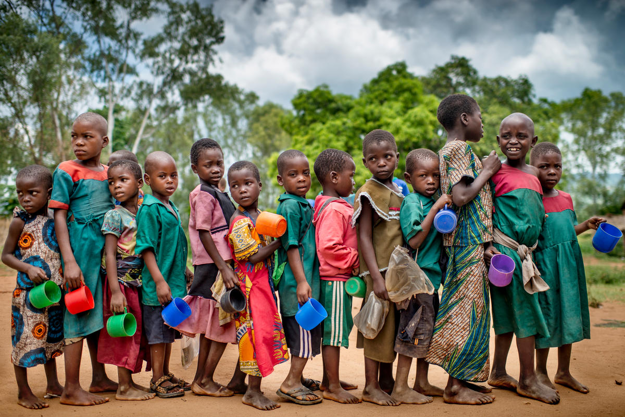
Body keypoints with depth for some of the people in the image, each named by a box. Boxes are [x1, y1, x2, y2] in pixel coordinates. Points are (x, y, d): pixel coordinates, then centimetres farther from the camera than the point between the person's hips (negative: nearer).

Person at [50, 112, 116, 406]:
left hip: (107, 249, 6)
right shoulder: (66, 171, -6)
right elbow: (59, 217, -10)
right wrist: (69, 261, -17)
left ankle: (99, 379, 27)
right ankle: (71, 389, 7)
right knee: (78, 315, -2)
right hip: (82, 249, -6)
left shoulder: (109, 173, 10)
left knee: (98, 314, 14)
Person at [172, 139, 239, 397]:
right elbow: (204, 234, -17)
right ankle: (205, 381, 6)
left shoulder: (218, 194, 17)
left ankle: (200, 379, 21)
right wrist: (224, 268, -21)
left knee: (211, 326, 13)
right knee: (222, 326, -4)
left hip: (222, 265, 9)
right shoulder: (202, 195, -11)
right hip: (212, 267, -9)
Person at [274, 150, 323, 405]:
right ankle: (291, 384, 4)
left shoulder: (304, 205, 14)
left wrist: (306, 281, 18)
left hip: (307, 277, 10)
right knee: (304, 329, -5)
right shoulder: (290, 206, -14)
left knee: (304, 329, 16)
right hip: (297, 280, -10)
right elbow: (291, 246, -19)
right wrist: (301, 281, -22)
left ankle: (297, 378, 28)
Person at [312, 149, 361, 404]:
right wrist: (354, 260, -17)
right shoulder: (333, 209, -19)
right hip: (335, 280, -11)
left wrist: (353, 261, 13)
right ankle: (333, 387, 8)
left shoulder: (336, 206, 14)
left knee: (332, 330, 17)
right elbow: (328, 246, -26)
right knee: (334, 331, -2)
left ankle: (329, 380, 29)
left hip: (339, 278, 11)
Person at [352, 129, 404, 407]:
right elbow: (364, 237, -15)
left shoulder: (399, 191, 11)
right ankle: (371, 386, 10)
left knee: (392, 324, 14)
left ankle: (387, 381, 27)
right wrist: (376, 277, -20)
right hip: (378, 270, -7)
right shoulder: (369, 193, -11)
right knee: (378, 324, -2)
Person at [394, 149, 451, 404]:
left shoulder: (433, 202, 11)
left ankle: (422, 382, 27)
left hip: (432, 275, 9)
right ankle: (400, 388, 5)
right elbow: (414, 240, -26)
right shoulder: (411, 203, -14)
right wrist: (436, 208, -26)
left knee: (427, 330, 15)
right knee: (414, 330, -5)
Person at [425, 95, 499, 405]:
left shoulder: (448, 151, 19)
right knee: (468, 310, -6)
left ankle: (461, 378, 19)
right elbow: (461, 197, -21)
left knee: (465, 309, 12)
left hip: (466, 242, 10)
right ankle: (455, 386, 0)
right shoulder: (460, 149, -10)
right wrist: (487, 171, -9)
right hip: (469, 242, -10)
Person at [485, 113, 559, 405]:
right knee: (525, 311, -4)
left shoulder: (533, 173, 12)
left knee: (509, 313, 12)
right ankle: (528, 380, 8)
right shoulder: (494, 172, -9)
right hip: (505, 251, -7)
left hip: (525, 252, 7)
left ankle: (499, 373, 23)